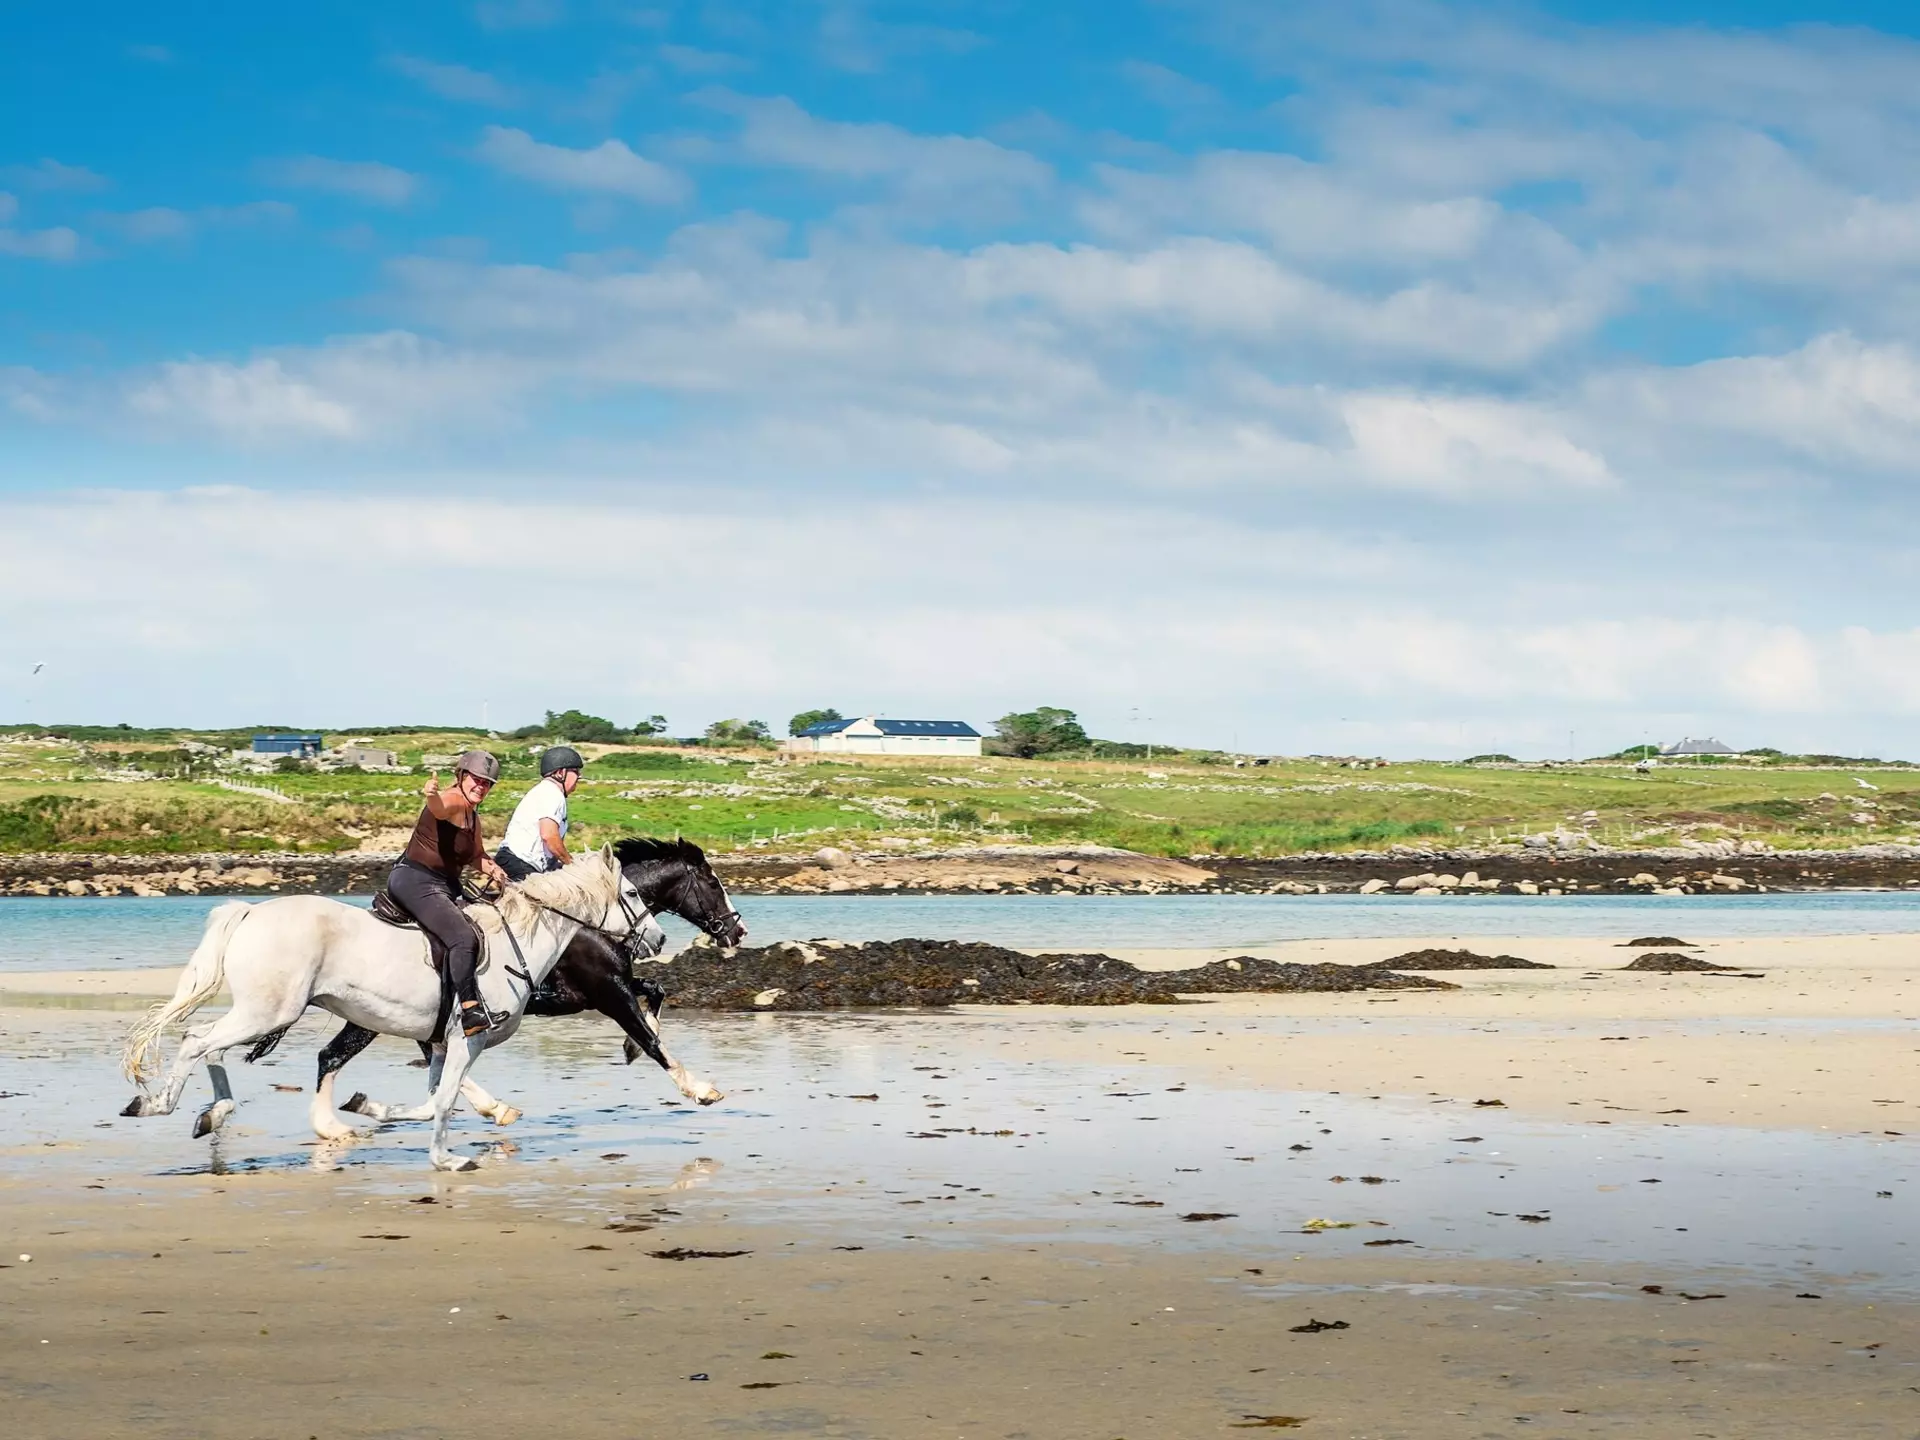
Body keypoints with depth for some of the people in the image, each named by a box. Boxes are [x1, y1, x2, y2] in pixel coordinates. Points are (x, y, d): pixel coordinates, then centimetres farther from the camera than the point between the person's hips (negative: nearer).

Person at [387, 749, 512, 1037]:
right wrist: (432, 794, -60)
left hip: (445, 888, 11)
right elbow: (437, 807, -36)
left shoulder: (473, 817, 17)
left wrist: (491, 868, 6)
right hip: (414, 881, -11)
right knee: (463, 938, -28)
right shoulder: (451, 801, -12)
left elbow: (475, 856, 28)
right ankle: (471, 1011, -34)